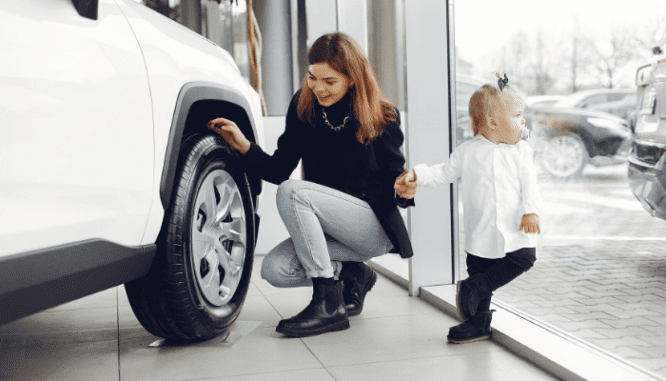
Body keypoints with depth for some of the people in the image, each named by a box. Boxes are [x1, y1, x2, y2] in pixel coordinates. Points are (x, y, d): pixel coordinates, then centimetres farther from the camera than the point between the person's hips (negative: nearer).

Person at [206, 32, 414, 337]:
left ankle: (328, 305, -24)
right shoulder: (302, 107, -1)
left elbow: (395, 180, -5)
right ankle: (352, 275, 9)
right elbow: (279, 169, 1)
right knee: (275, 270, -18)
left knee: (292, 192, -28)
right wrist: (244, 146, -15)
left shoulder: (381, 117, -11)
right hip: (331, 230, 6)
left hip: (377, 227, -6)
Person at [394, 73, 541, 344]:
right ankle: (478, 324, 18)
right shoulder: (467, 152, 1)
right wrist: (416, 175, -4)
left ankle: (472, 288, -3)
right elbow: (445, 173, 8)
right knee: (479, 268, 3)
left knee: (525, 258, -14)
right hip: (481, 233, -1)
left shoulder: (521, 151, 4)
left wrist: (530, 211, -15)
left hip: (515, 230, 1)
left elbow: (529, 184, 0)